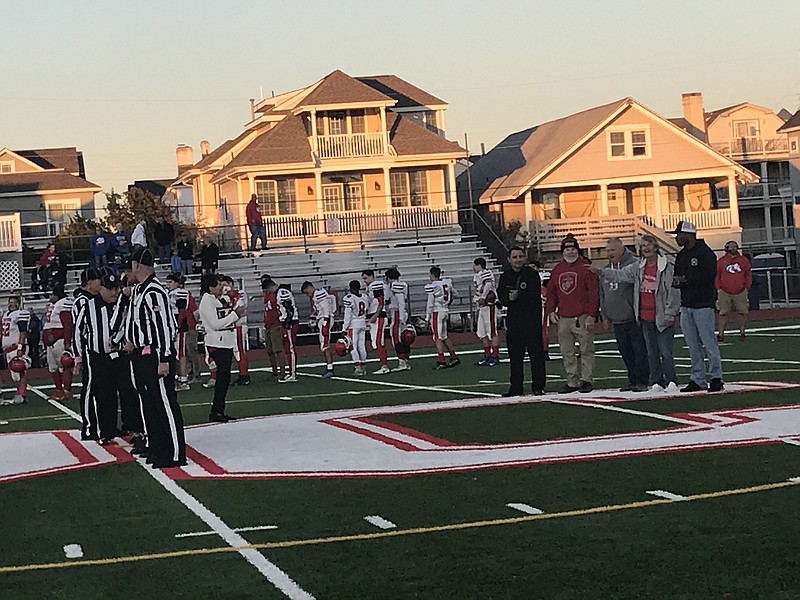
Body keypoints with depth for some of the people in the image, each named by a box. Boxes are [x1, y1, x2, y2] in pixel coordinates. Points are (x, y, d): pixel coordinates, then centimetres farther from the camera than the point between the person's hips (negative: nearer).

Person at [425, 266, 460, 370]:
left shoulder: (431, 286, -15)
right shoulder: (447, 282, 5)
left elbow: (430, 303, -14)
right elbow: (454, 293, 22)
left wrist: (427, 316, -6)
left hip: (436, 312, -7)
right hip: (445, 311, 7)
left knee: (438, 338, -4)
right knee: (444, 337, 17)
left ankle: (441, 362, -6)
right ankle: (454, 357, 16)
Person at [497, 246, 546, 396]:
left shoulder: (532, 274, -3)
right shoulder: (505, 276, 11)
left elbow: (534, 296, -14)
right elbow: (501, 297, 1)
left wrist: (518, 297, -20)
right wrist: (509, 298, -18)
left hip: (532, 320, -4)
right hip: (513, 320, 4)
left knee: (536, 355, -2)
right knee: (515, 356, 7)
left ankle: (538, 386, 4)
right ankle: (516, 387, 13)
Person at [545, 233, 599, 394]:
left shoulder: (586, 268, -2)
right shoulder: (556, 270, 13)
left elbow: (593, 293, -6)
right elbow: (551, 292, 19)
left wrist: (591, 315, -11)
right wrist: (551, 311, 5)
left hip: (582, 318, -5)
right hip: (563, 319, 5)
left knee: (586, 350, 0)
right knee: (567, 353, 6)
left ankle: (587, 380, 5)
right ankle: (571, 382, 11)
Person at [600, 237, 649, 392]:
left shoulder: (634, 264, -7)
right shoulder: (605, 270, 16)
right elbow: (602, 295, 22)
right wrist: (605, 315, 19)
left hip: (634, 319, -7)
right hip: (617, 320, 7)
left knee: (639, 350, -4)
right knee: (625, 351, 10)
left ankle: (641, 381, -1)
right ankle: (633, 380, 17)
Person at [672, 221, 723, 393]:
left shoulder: (705, 252, -8)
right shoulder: (682, 255, 18)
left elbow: (709, 275, -20)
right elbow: (678, 277, 21)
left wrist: (686, 279, -17)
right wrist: (676, 281, -3)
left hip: (703, 305, -8)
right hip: (686, 306, 8)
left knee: (708, 343, -7)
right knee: (693, 346, 8)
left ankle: (716, 378, -3)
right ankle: (697, 380, 13)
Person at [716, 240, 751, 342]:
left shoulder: (743, 260, 10)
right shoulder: (721, 261, 6)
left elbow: (748, 275, 12)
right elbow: (716, 275, 7)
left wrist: (746, 287, 3)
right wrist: (718, 288, -1)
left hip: (740, 292, 1)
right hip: (724, 293, -1)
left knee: (742, 313, 3)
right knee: (723, 313, -2)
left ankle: (742, 332, 15)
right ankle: (720, 334, 1)